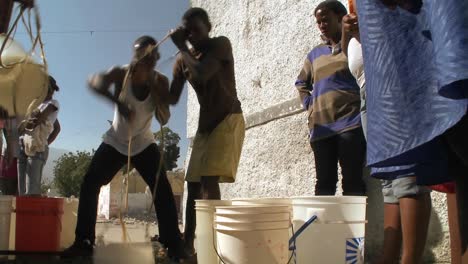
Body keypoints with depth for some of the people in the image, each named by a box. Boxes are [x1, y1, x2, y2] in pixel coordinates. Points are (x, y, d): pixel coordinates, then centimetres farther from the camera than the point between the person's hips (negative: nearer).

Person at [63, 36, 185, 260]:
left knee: (162, 190, -13)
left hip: (144, 144, 1)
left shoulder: (161, 81, -14)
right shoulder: (121, 73, -20)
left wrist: (151, 84, -32)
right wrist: (118, 101, -58)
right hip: (115, 142, 0)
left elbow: (164, 119, -22)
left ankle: (173, 245, -8)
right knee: (89, 184, -12)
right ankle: (83, 242, -3)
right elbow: (94, 81, -40)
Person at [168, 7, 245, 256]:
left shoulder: (221, 44, -8)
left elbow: (202, 74, -25)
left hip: (228, 119, -7)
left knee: (209, 180, -20)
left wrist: (182, 48, -12)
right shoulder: (182, 60, 7)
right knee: (194, 184, 5)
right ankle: (188, 242, 13)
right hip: (205, 124, 7)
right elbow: (172, 98, 4)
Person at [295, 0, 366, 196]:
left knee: (352, 181, -6)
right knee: (324, 182, 5)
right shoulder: (315, 54, 21)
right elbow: (301, 83, 30)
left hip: (350, 122, -5)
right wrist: (309, 104, 16)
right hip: (321, 126, 5)